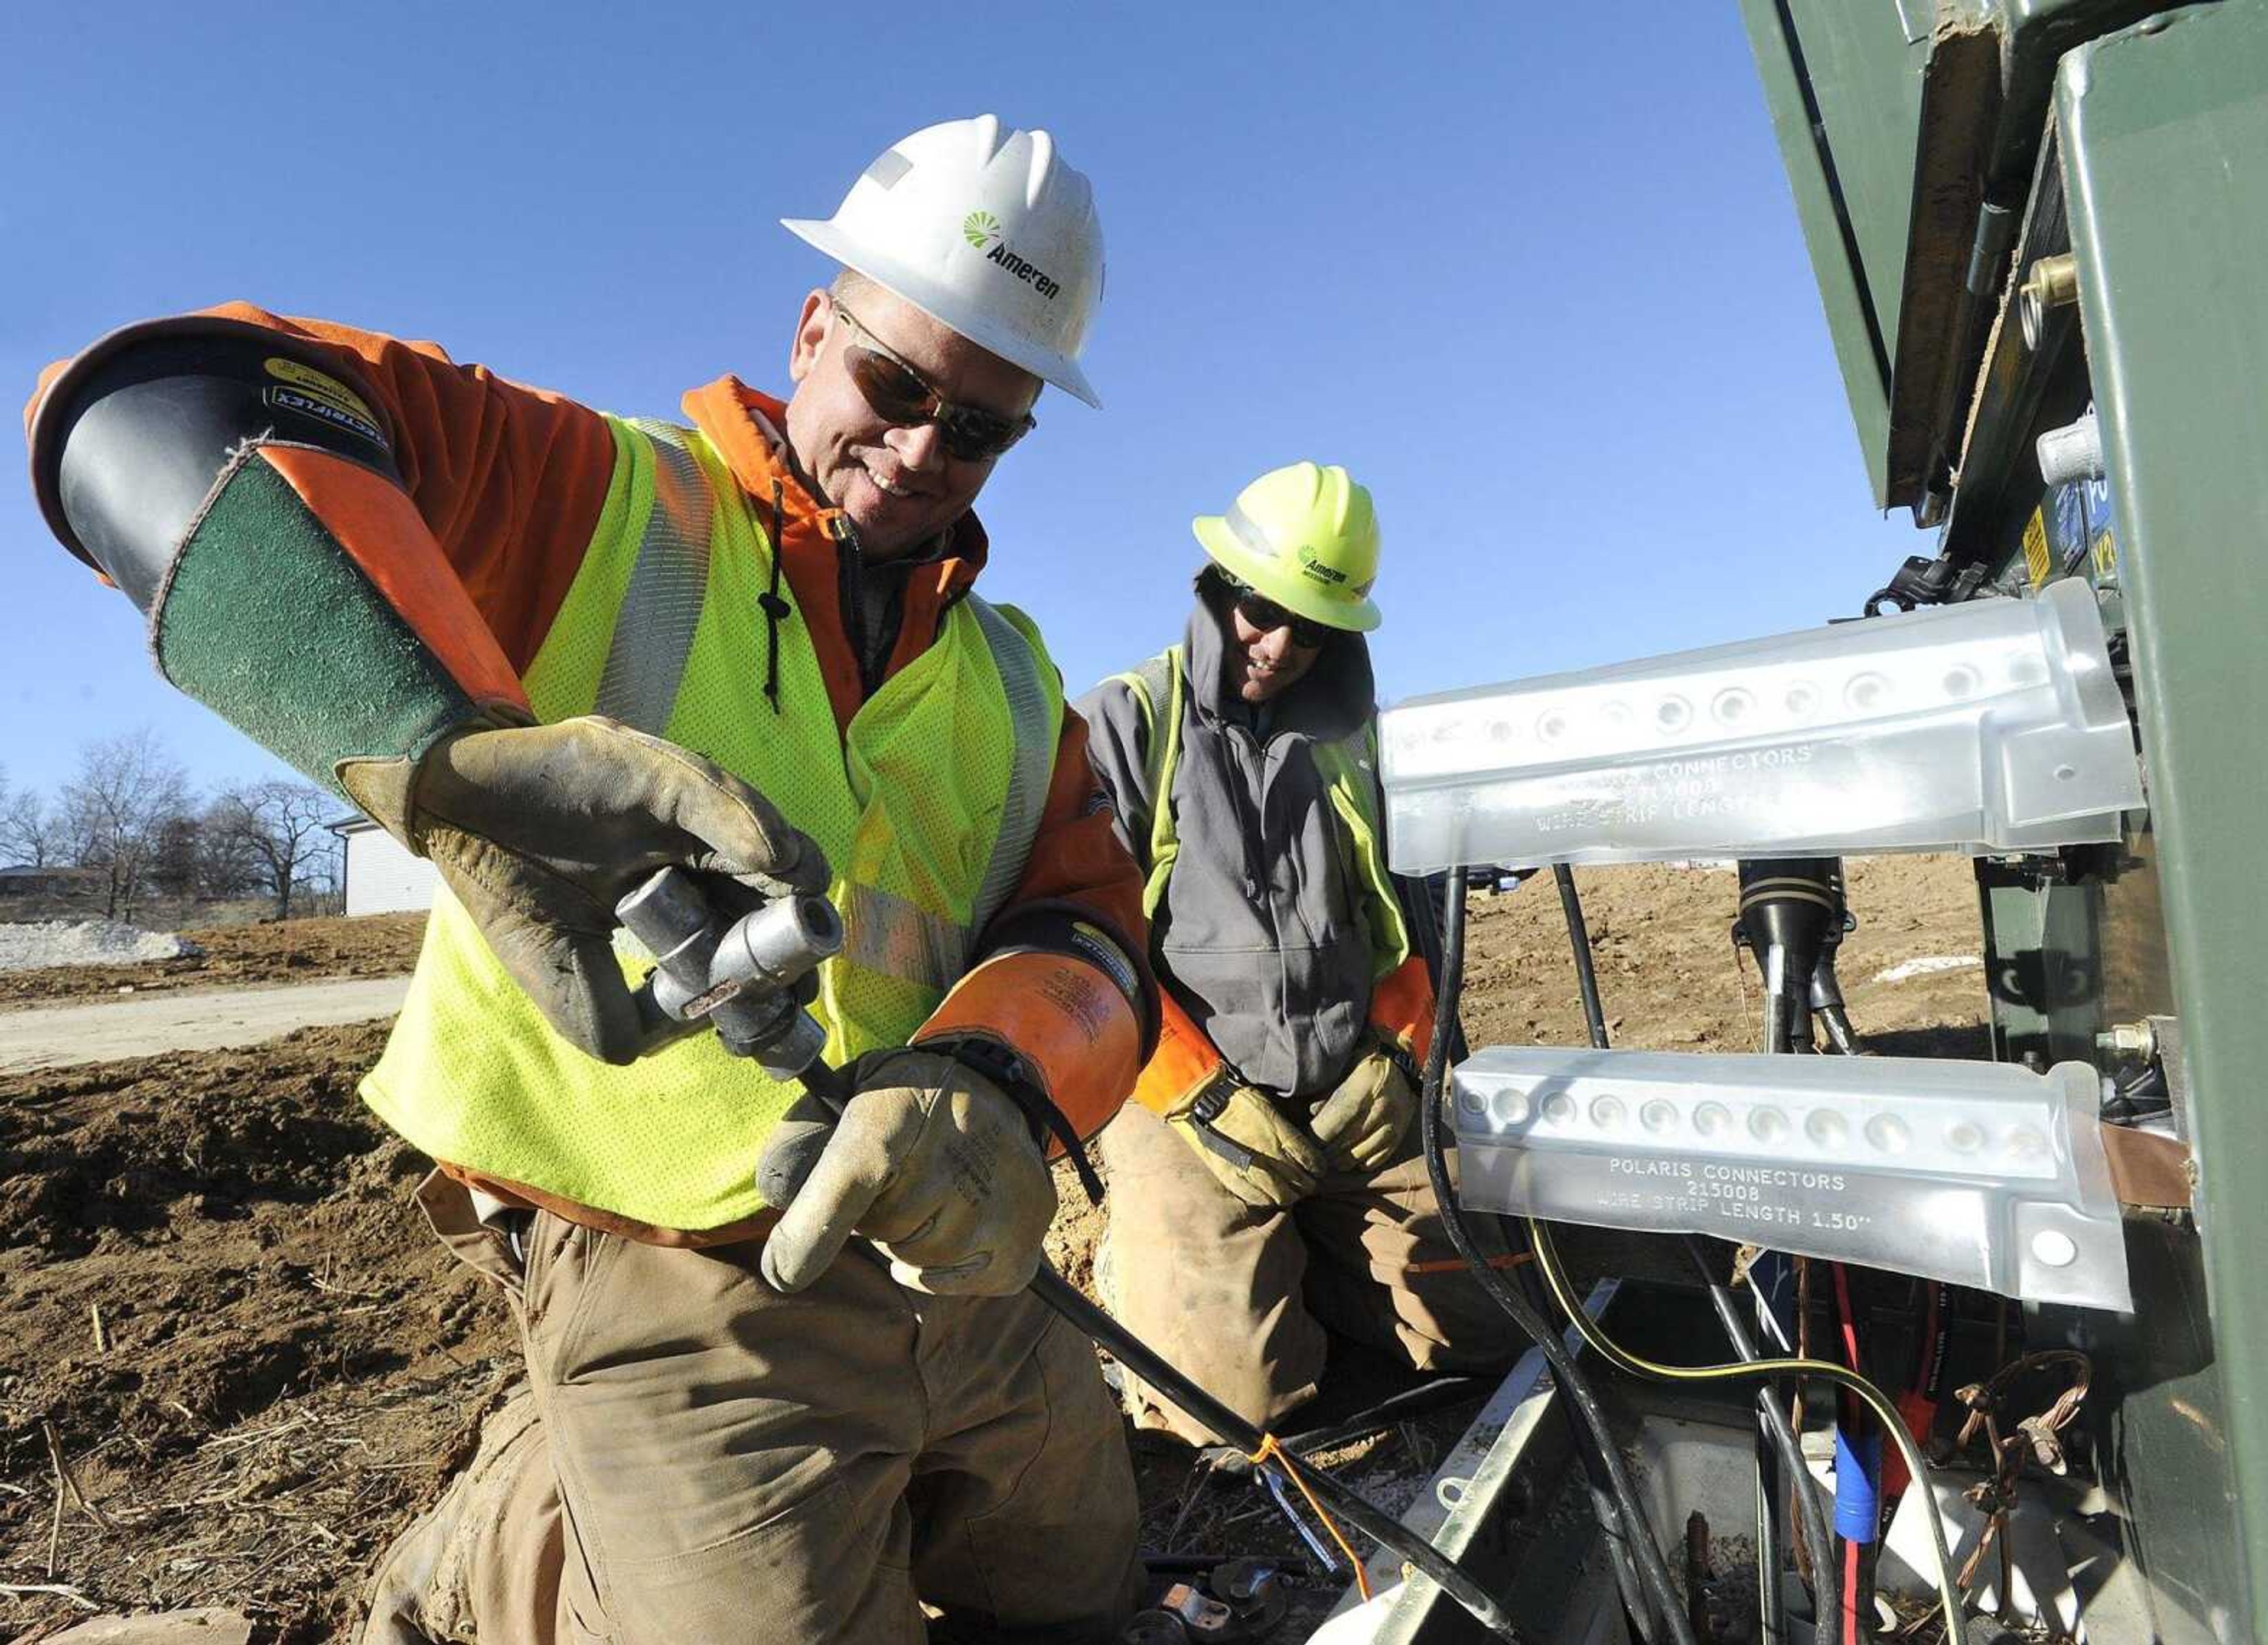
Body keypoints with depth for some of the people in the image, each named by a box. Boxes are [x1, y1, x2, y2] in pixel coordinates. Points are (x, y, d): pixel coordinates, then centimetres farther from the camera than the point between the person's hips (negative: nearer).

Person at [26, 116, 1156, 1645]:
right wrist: (455, 747, -39)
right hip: (690, 1294, -6)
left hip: (960, 1271, 7)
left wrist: (998, 1083, -26)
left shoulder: (1011, 682, 8)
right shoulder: (606, 501, -8)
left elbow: (1091, 929, -2)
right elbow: (161, 410, -20)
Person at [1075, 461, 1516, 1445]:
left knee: (1479, 1332, 4)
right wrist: (1211, 1100, -13)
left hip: (1363, 1105, 5)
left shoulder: (1354, 734, 12)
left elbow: (1416, 904, 16)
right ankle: (1134, 1260, 18)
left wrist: (1397, 1053, 1)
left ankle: (1289, 1256, 26)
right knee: (1234, 1397, -12)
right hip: (1191, 1109, -4)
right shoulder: (1122, 726, -4)